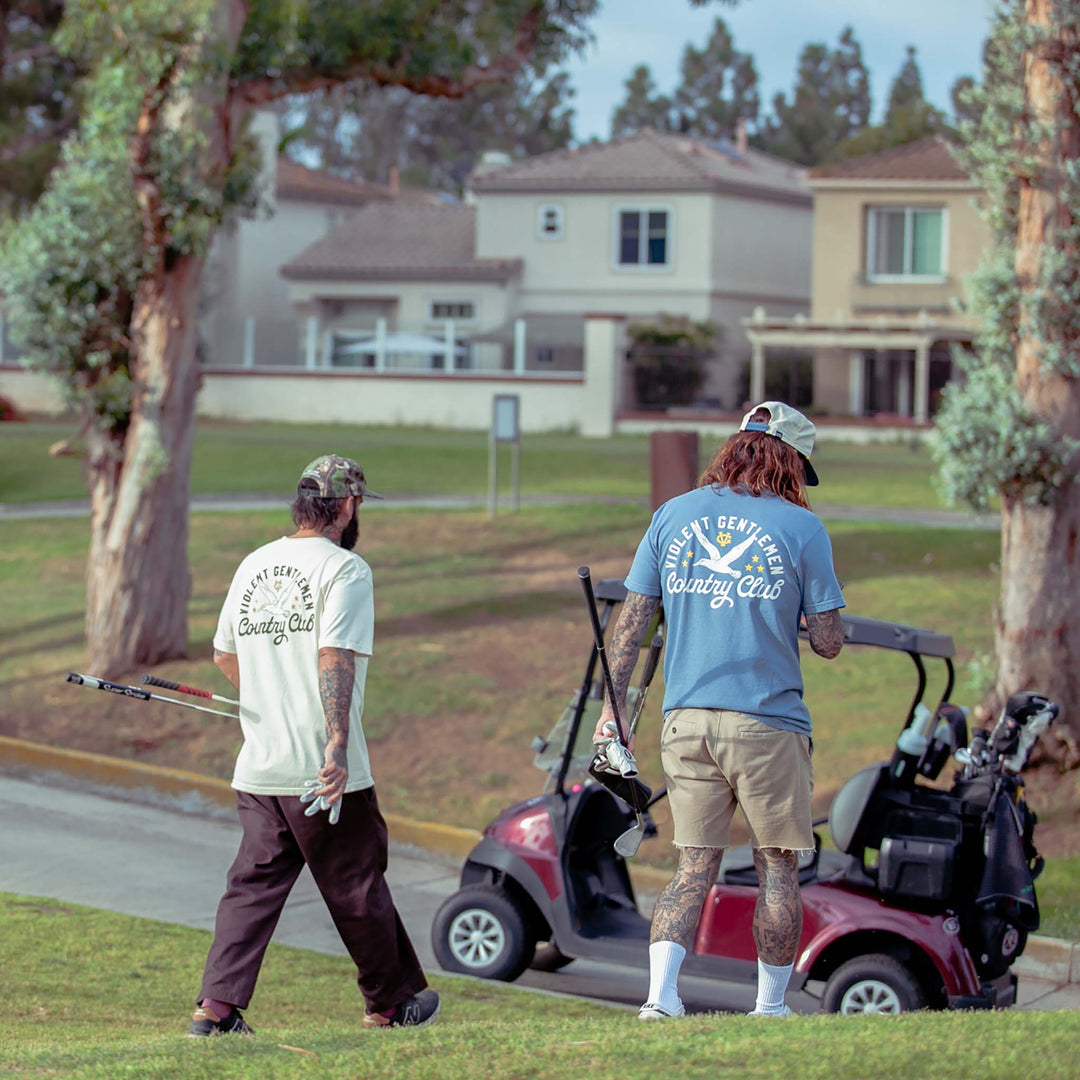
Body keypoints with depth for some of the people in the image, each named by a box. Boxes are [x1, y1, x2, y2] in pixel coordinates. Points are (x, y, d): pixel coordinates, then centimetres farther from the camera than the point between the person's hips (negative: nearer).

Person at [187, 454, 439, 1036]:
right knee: (358, 886, 8)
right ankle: (391, 1003, 22)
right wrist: (338, 747, -26)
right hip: (325, 770, -6)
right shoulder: (344, 568, -10)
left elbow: (224, 655, 22)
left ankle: (217, 1005, -3)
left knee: (253, 885, 7)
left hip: (258, 769, 6)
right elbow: (334, 658, -21)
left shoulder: (253, 566, 12)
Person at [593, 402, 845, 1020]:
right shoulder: (801, 527, -3)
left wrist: (613, 711, 12)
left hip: (687, 720, 3)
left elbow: (631, 623, 7)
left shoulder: (673, 515, 7)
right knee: (778, 866, 10)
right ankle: (770, 1007, 14)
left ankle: (661, 993, -7)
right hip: (767, 721, -3)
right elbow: (830, 642, -3)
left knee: (694, 868, 8)